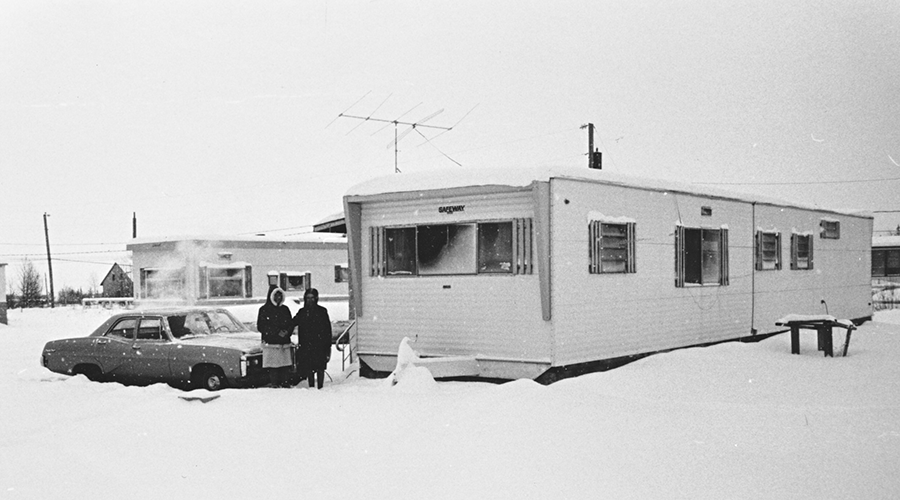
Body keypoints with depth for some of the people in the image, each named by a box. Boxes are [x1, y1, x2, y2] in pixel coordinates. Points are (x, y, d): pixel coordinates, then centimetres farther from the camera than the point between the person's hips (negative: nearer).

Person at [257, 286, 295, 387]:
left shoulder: (285, 309, 15)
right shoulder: (264, 310, 2)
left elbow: (291, 324, 17)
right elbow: (260, 327, -3)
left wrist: (287, 332, -7)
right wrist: (277, 333, -11)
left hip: (285, 344, 4)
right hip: (271, 343, -4)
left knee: (286, 368, -1)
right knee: (273, 368, -7)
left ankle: (286, 385, 4)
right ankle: (275, 386, -2)